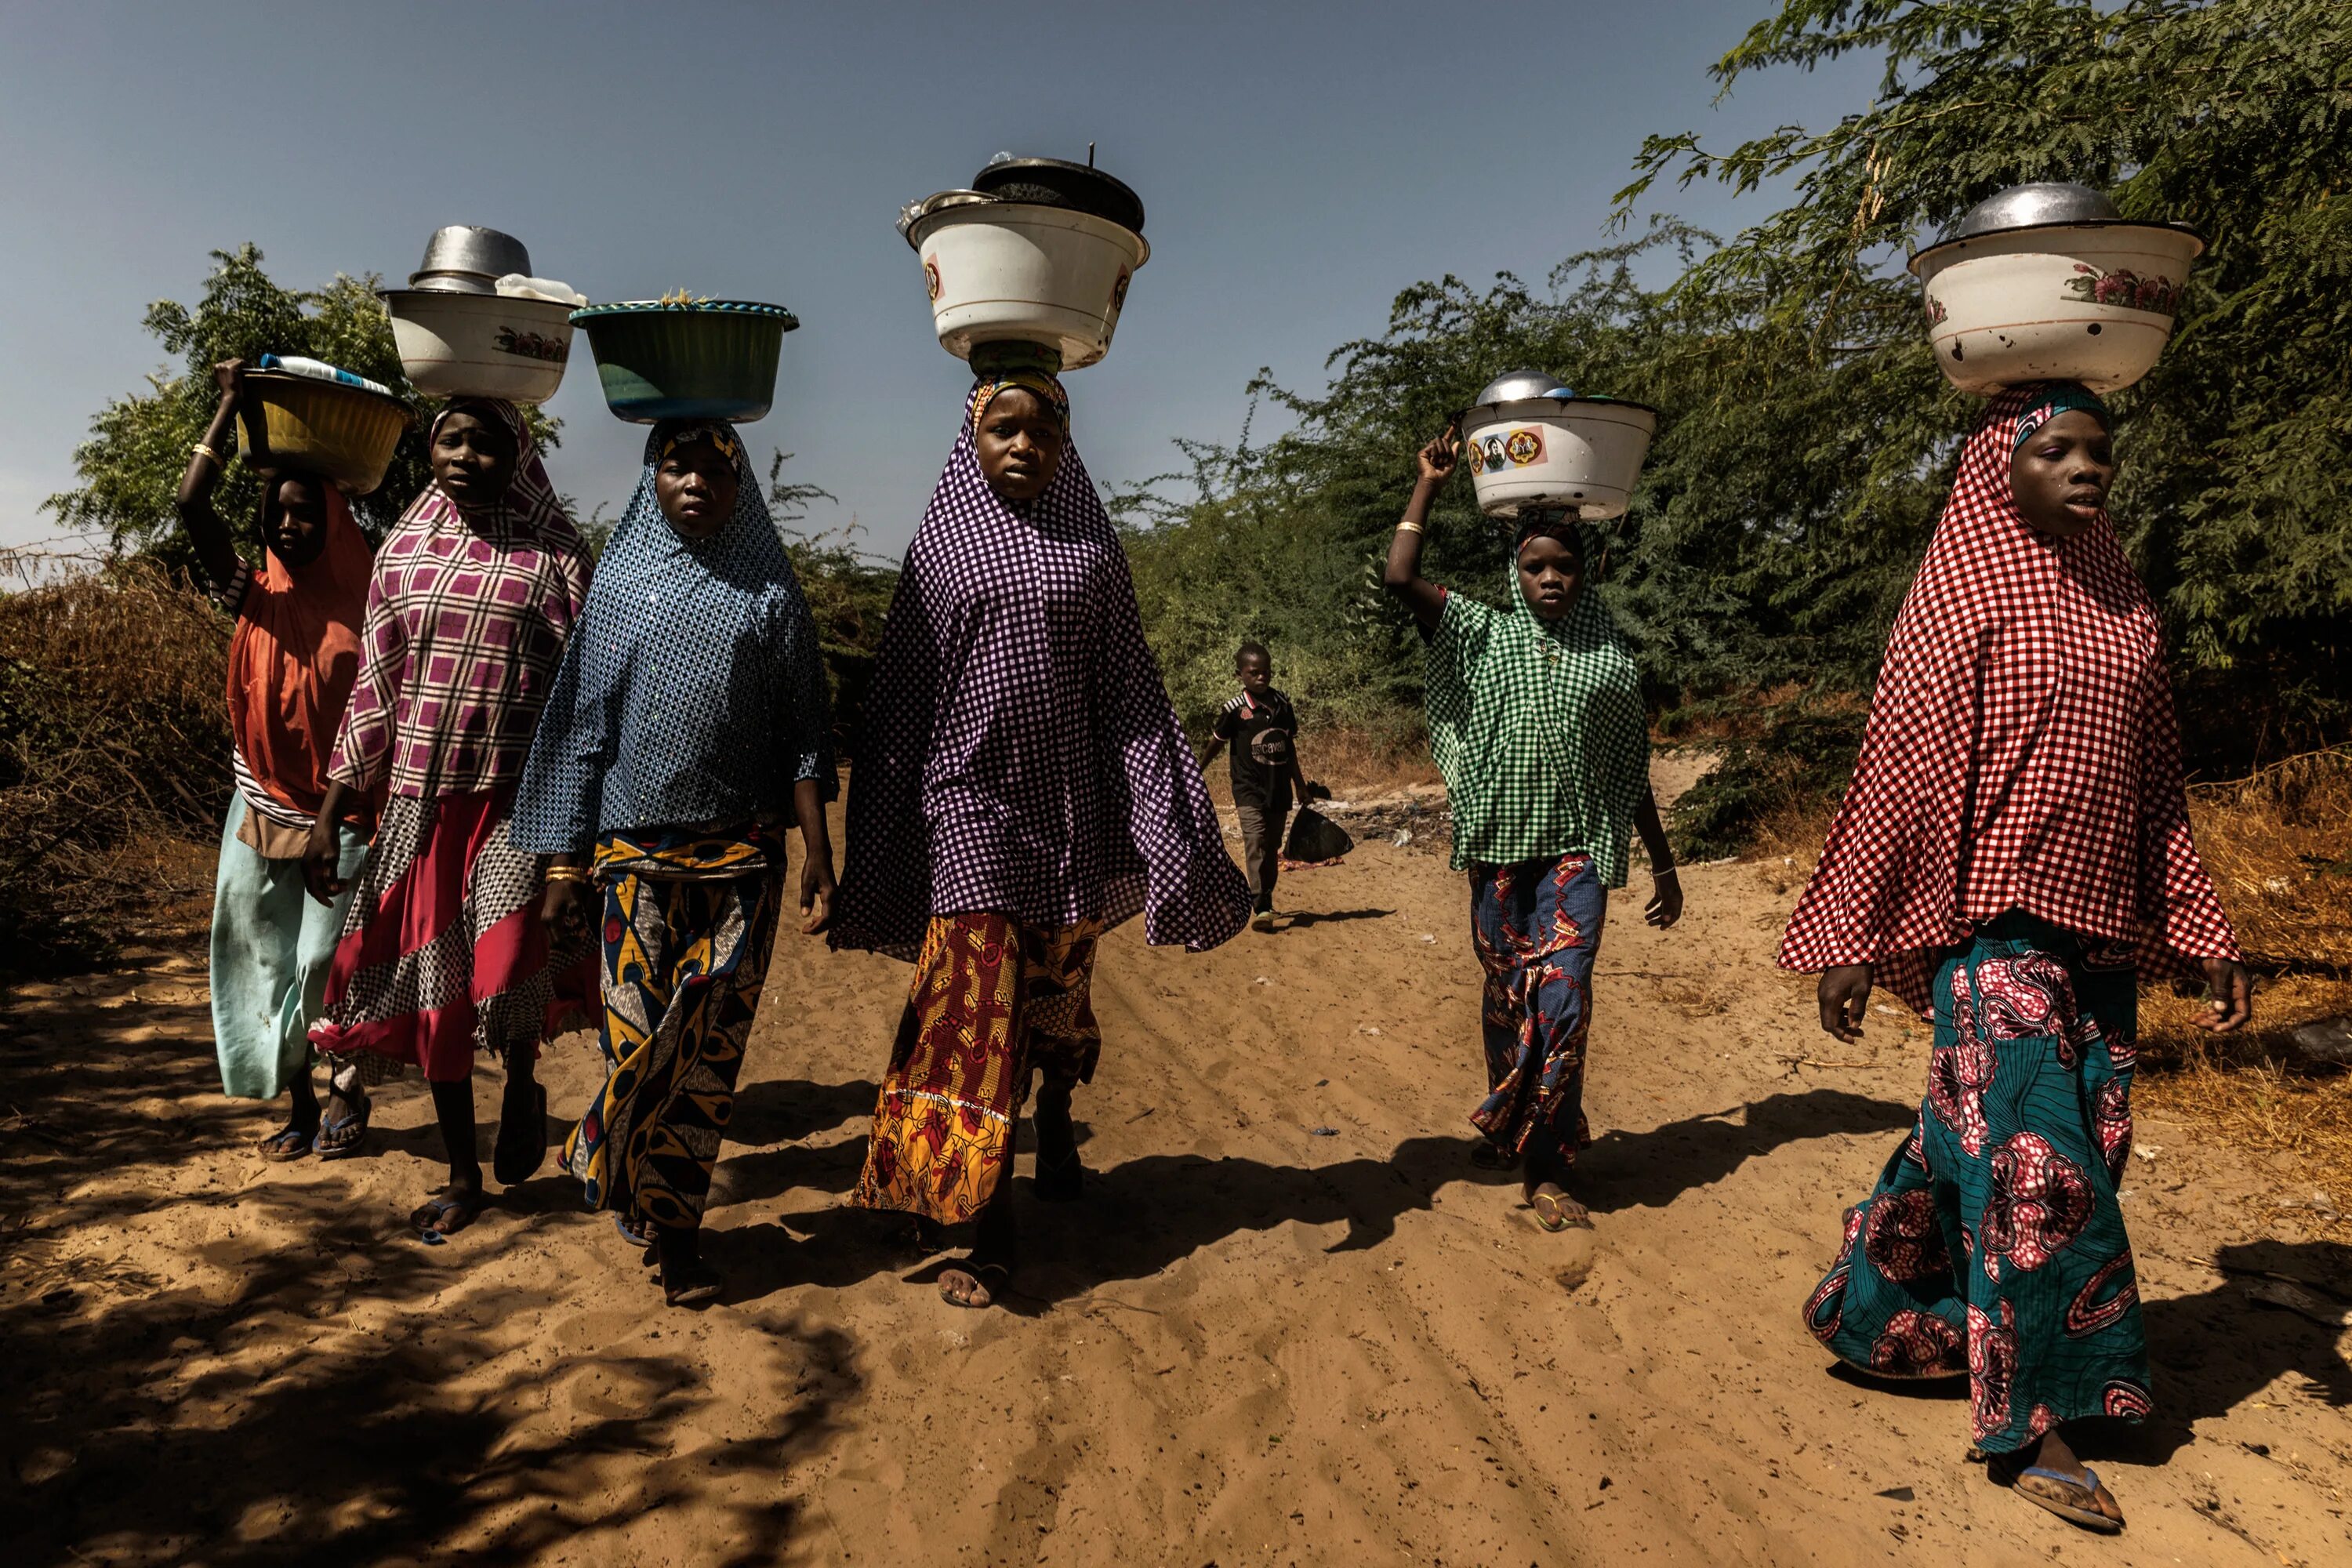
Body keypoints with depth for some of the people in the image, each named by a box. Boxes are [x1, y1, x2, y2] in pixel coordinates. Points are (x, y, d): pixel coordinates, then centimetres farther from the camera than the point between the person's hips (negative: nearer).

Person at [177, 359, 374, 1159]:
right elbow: (191, 504, -10)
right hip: (262, 808, 3)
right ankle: (300, 1106, 22)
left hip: (342, 812, -3)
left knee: (329, 963, 1)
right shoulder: (256, 596, 1)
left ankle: (348, 1095, 20)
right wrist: (231, 405, -8)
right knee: (266, 961, 9)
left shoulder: (362, 603, -3)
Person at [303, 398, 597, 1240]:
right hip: (418, 801, 5)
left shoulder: (553, 556, -2)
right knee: (432, 986, 10)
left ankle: (523, 1078, 16)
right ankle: (463, 1175, 28)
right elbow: (374, 693, 12)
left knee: (505, 974, -21)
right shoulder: (403, 552, 10)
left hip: (517, 800, -4)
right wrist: (327, 817, 10)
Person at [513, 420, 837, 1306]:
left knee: (711, 1047, 3)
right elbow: (581, 726, 7)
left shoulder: (770, 594, 4)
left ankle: (670, 1222, 21)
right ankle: (669, 1225, 21)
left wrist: (818, 855, -3)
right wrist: (562, 864, 3)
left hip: (743, 853, 0)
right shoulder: (621, 584, 7)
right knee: (636, 1034, -1)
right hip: (636, 851, 1)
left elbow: (803, 735, 4)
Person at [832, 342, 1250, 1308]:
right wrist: (885, 842, 2)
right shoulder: (943, 543, 3)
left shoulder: (1090, 547, 5)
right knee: (977, 1000, -5)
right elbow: (902, 694, 4)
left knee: (1060, 986, 14)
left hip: (1067, 801, 2)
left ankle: (1056, 1119, 44)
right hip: (970, 801, -2)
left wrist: (1162, 811, -1)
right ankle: (990, 1223, 4)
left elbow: (1128, 688, 5)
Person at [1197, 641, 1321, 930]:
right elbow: (1216, 744, 5)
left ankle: (1265, 900, 25)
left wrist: (1301, 785, 18)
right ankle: (1260, 908, -21)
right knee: (1255, 844, -17)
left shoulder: (1283, 705, 4)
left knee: (1272, 849, 12)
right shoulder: (1234, 710, -8)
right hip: (1249, 790, -4)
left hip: (1279, 790, 5)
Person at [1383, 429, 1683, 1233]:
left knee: (1562, 1000, -10)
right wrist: (1430, 483, -3)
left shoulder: (1610, 659, 7)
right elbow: (1400, 577, -7)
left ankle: (1545, 1167, 0)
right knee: (1506, 1000, 10)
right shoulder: (1483, 636, 5)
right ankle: (1508, 1128, 30)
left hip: (1578, 850, 0)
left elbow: (1632, 774, 12)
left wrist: (1663, 864, 13)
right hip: (1500, 846, 1)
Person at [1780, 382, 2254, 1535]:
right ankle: (2025, 1425, 10)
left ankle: (1868, 1311, 32)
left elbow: (2154, 788, 16)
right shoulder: (1967, 589, -5)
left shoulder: (2124, 603, 13)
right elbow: (1895, 766, -9)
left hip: (2101, 932, 6)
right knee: (2034, 1162, -4)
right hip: (1998, 925, -6)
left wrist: (2206, 936, 11)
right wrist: (1849, 937, -11)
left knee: (1975, 1141, 12)